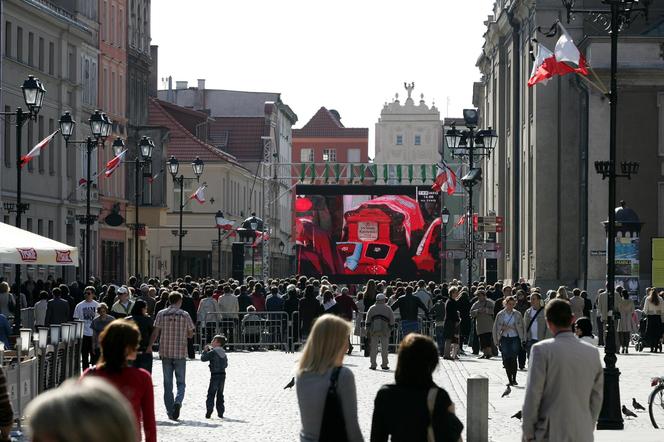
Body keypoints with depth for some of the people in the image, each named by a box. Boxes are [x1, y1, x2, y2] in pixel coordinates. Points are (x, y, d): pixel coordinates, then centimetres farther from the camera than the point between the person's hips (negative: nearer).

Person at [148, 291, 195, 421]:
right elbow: (190, 334, 2)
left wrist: (149, 347, 9)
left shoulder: (161, 314, 0)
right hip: (180, 353, -1)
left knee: (167, 383, 9)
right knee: (181, 383, 7)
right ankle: (178, 401, -20)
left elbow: (155, 333, -1)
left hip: (165, 352, 1)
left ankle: (170, 412, 9)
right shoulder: (185, 315, -2)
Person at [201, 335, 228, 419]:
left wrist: (205, 350, 5)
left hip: (215, 375, -7)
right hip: (223, 375, 7)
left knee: (211, 394, -4)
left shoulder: (213, 352, -11)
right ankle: (220, 412, 12)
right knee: (220, 394, 13)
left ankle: (208, 412, -12)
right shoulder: (224, 353, 12)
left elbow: (203, 358, -9)